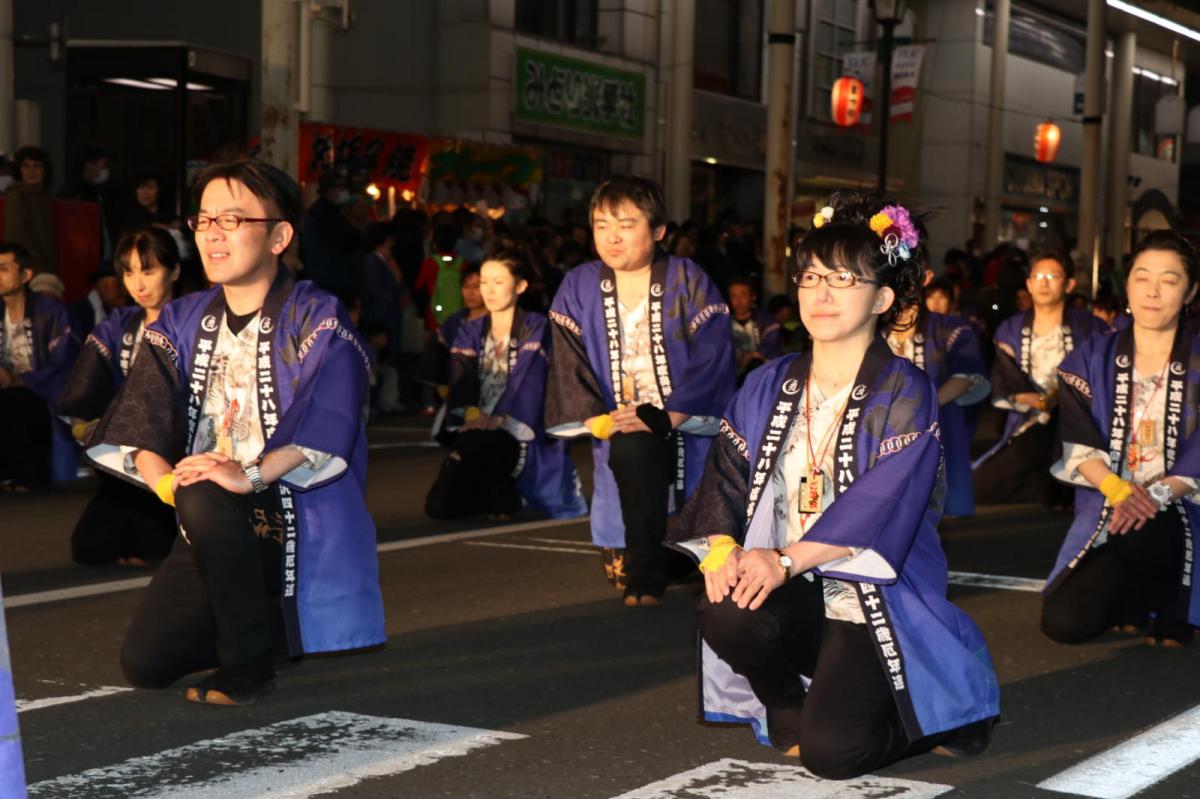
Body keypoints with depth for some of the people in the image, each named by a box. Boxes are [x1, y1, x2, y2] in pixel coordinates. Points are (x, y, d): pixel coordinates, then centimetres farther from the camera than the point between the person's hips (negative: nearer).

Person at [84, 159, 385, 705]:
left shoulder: (316, 319, -7)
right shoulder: (181, 323, 10)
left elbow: (330, 415, -25)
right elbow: (139, 414, -3)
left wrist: (253, 475, -37)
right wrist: (162, 477, -24)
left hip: (297, 516, -6)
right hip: (213, 533, 6)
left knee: (204, 499, -36)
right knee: (145, 664, -8)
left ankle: (248, 661, -18)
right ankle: (256, 619, 21)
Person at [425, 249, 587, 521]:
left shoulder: (537, 329, -1)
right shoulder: (469, 332, 13)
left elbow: (530, 386, -12)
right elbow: (461, 386, -1)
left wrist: (500, 422, -27)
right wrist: (471, 413, -23)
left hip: (518, 437, -5)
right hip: (478, 432, 5)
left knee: (472, 444, -37)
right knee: (439, 506, -13)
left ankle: (503, 495, -7)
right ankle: (501, 490, 13)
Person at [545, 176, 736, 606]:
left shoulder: (688, 281, -3)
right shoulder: (578, 287, 4)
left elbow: (712, 357, -12)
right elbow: (568, 363, -1)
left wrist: (662, 417, -24)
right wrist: (598, 420, -18)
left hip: (686, 425, -1)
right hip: (619, 429, 1)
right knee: (631, 450, -30)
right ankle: (642, 574, -5)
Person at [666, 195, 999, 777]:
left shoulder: (905, 394, -6)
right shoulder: (768, 388, 9)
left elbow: (879, 507, -18)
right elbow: (723, 481, 2)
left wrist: (788, 560, -29)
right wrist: (721, 547, -20)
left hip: (877, 603, -4)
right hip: (793, 599, 4)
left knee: (831, 752, -23)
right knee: (725, 611, -31)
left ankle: (932, 717, 11)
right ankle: (786, 713, 2)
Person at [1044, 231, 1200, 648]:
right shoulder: (1094, 357, 7)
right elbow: (1078, 440, -4)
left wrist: (1156, 495, -25)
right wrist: (1117, 490, -21)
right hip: (1105, 509, 1)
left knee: (1140, 531, -34)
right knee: (1064, 622, -15)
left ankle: (1163, 606, 0)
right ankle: (1134, 596, 17)